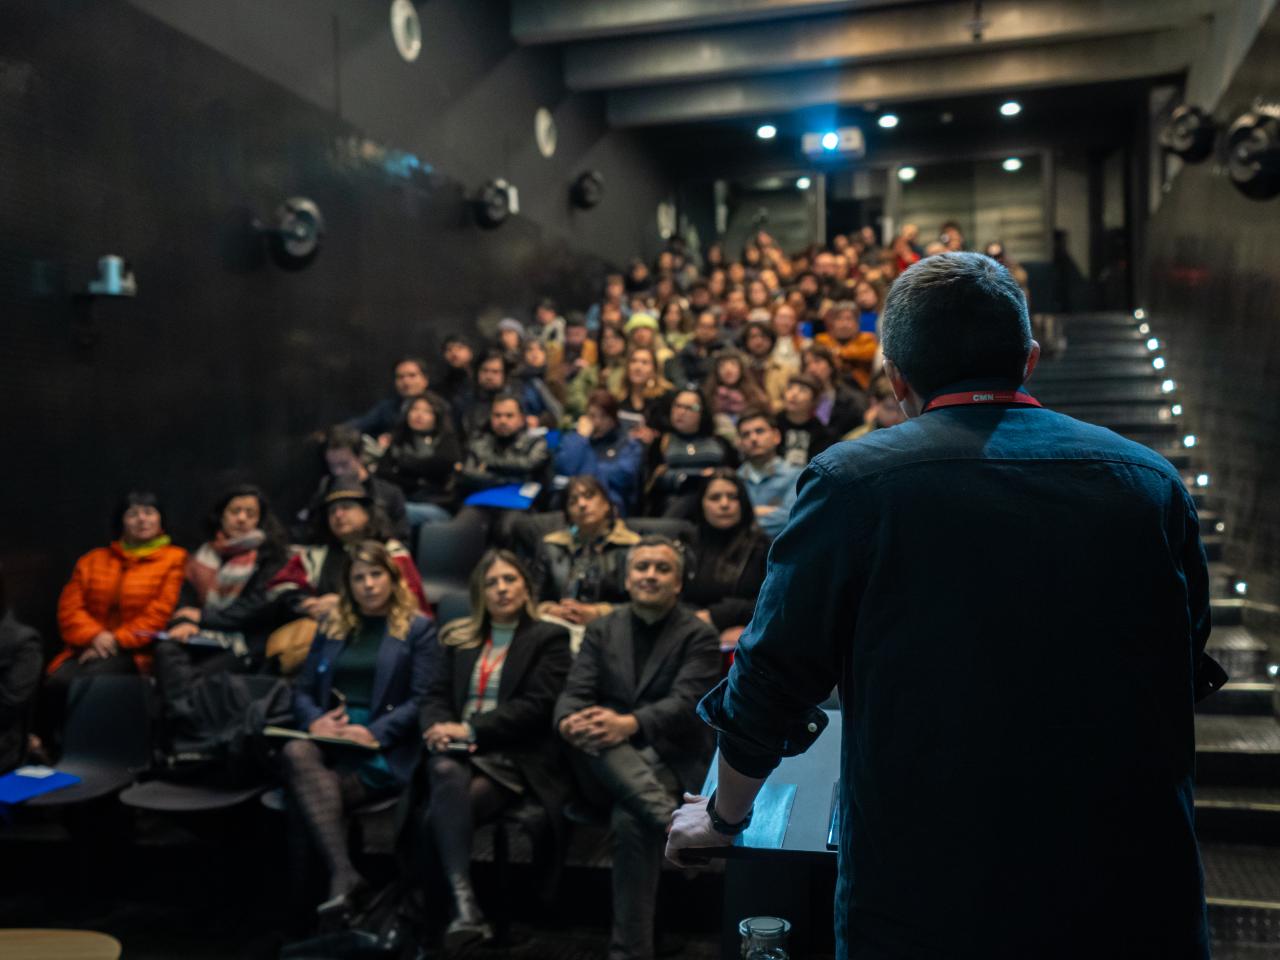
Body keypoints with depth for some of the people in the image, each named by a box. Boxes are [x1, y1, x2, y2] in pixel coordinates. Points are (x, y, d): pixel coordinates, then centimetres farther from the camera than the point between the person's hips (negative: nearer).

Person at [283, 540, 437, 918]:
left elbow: (422, 699, -3)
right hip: (328, 740, 4)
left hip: (383, 751, -4)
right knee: (297, 752, -32)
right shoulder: (332, 628, 24)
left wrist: (375, 733, -16)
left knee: (304, 790, -29)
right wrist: (314, 721, -5)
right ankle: (343, 873, -39)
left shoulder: (418, 628, 8)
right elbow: (302, 688, 18)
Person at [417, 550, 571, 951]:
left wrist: (470, 729, -14)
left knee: (437, 816, -31)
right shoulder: (458, 639, 22)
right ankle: (464, 905, -44)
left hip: (513, 756, -3)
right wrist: (440, 727, -9)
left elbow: (536, 706, -5)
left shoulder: (549, 638, 7)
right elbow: (435, 696, 15)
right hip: (457, 749, 3)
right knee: (447, 775, -36)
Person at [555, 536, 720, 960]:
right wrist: (571, 722, -25)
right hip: (605, 764, 3)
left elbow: (685, 703, -14)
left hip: (669, 757, -2)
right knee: (591, 731, -32)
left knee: (630, 817, -32)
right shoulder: (602, 630, 11)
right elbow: (574, 694, 1)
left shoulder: (699, 636, 0)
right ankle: (674, 821, -42)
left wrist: (629, 724, -33)